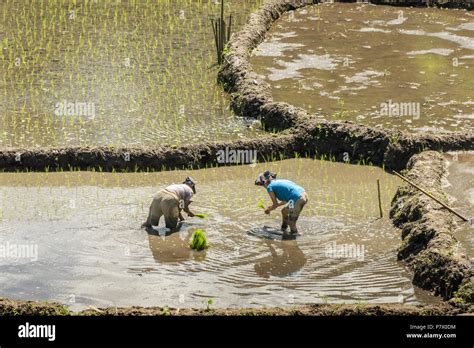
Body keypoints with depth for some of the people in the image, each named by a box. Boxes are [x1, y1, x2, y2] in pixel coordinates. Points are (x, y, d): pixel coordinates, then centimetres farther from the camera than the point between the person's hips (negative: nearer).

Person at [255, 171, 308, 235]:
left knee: (291, 223, 4)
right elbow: (286, 200, 31)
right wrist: (272, 207, 39)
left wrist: (268, 210, 24)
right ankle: (283, 230, 44)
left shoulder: (270, 187, 0)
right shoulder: (278, 182, 24)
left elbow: (275, 205, 5)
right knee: (284, 211, 29)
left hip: (298, 199, -10)